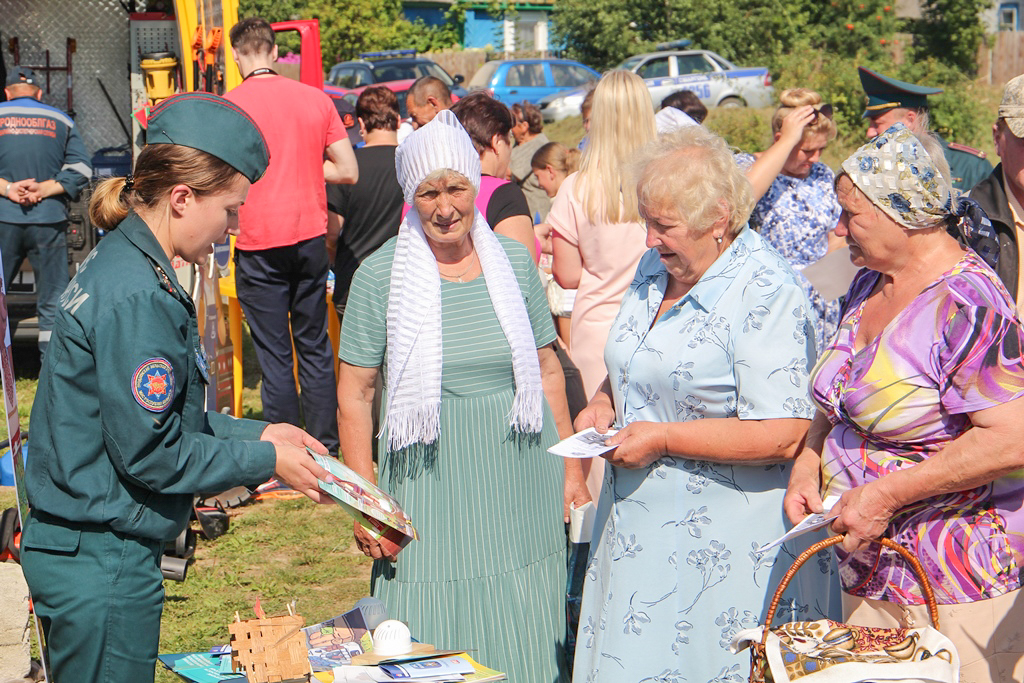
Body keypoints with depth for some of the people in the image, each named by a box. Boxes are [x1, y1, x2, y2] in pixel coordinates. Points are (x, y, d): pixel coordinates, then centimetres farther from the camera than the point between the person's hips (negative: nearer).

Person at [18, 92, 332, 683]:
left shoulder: (121, 267, 10)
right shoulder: (135, 299, -22)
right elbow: (149, 452, -20)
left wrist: (256, 433, 11)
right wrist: (265, 460, -10)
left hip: (76, 546, 10)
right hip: (104, 563, -10)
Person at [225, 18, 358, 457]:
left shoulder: (230, 105, -7)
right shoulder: (316, 99, 4)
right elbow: (348, 171, 6)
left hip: (259, 243, -4)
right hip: (311, 236, 4)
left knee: (274, 354, 2)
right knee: (314, 346, 14)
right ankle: (324, 447, 20)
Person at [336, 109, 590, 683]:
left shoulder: (514, 261, 3)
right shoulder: (380, 276, -5)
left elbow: (548, 369, 11)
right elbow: (355, 394, -3)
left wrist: (571, 468, 8)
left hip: (520, 482, 2)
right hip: (430, 481, -2)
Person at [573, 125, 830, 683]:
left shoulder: (765, 294, -18)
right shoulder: (656, 268, 9)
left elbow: (783, 435, -24)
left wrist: (664, 438, -20)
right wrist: (605, 400, 5)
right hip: (641, 522, 8)